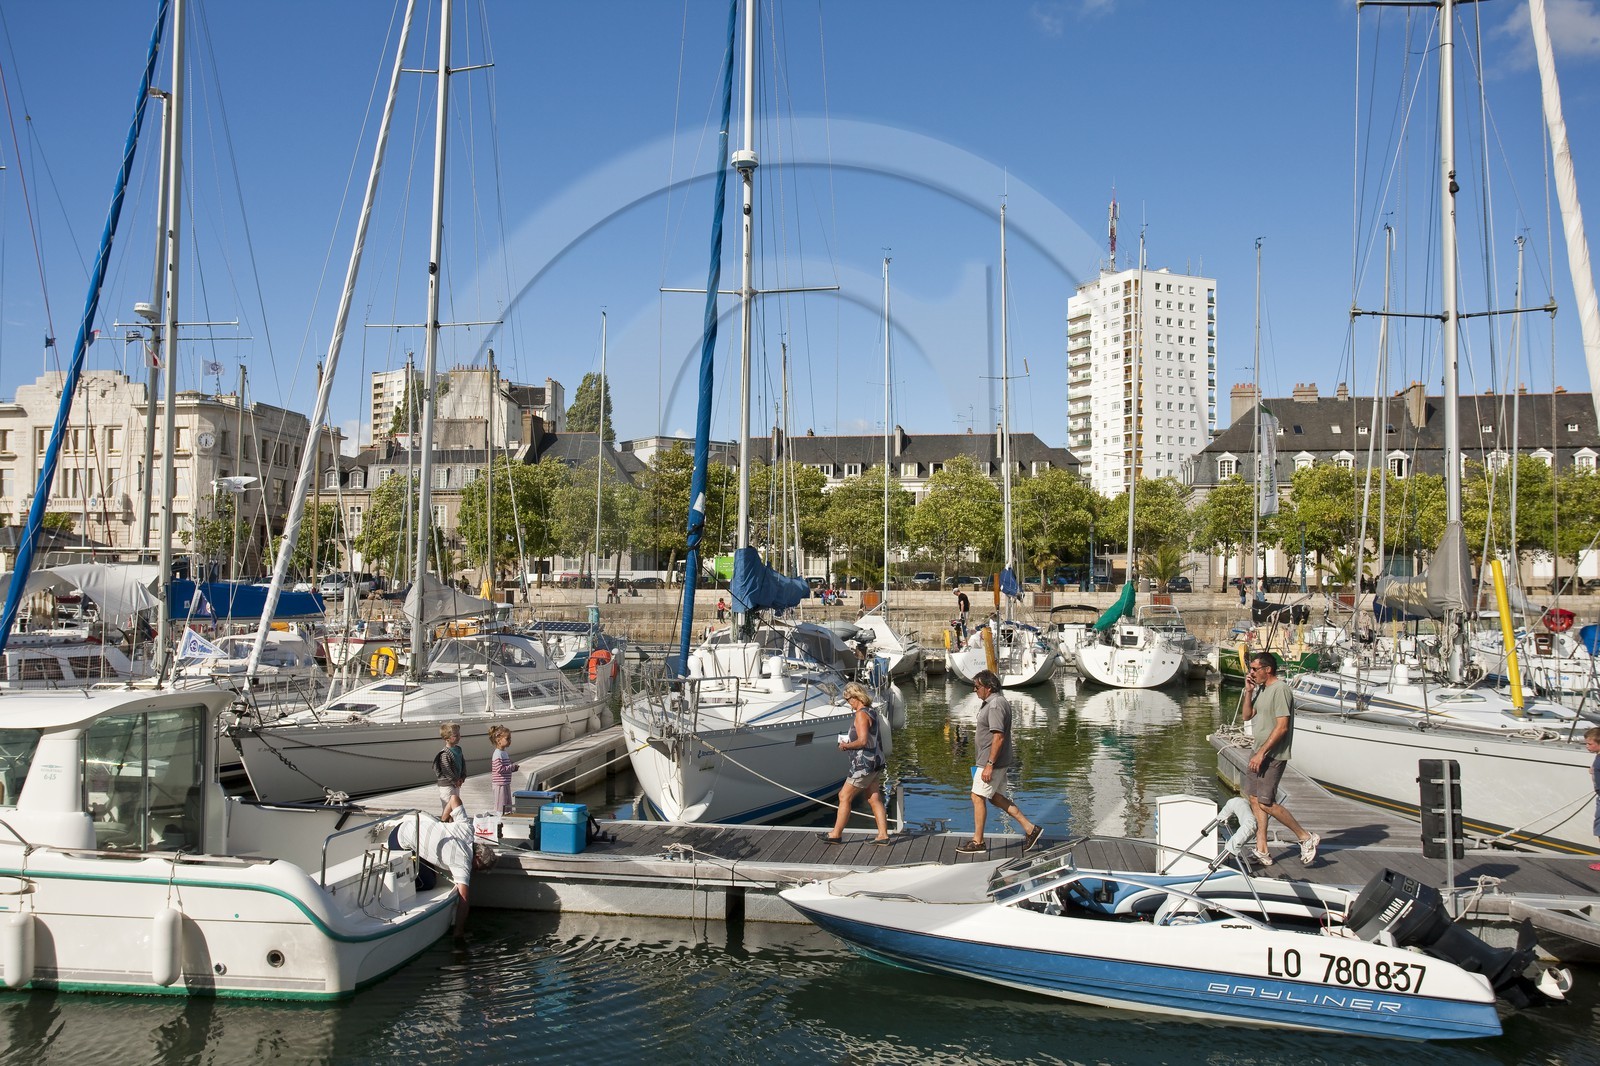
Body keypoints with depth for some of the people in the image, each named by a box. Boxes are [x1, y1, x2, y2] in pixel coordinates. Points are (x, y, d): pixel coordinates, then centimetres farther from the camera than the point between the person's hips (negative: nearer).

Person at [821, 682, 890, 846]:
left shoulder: (861, 715, -18)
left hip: (864, 763, -9)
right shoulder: (871, 712, 11)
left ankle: (836, 834, 7)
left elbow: (863, 741, -25)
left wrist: (847, 745, -10)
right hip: (875, 761, 9)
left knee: (844, 797, 0)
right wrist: (849, 742, 12)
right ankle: (883, 835, 10)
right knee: (874, 800, 10)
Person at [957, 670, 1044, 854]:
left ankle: (977, 841, 8)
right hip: (997, 762, 11)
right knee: (996, 798, 16)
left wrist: (989, 765, -25)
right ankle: (1030, 829, 18)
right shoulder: (993, 702, 13)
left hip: (993, 762, -11)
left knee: (978, 797, -1)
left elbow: (998, 737, -26)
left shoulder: (995, 706, -20)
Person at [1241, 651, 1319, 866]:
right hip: (1260, 753, 9)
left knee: (1266, 802, -10)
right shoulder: (1261, 689, 13)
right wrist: (1248, 692, 4)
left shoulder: (1280, 689, -17)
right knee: (1254, 799, 8)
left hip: (1273, 755, -9)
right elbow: (1247, 716, 18)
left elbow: (1282, 727, -21)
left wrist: (1261, 753, -22)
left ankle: (1306, 838, 5)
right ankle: (1262, 851, 14)